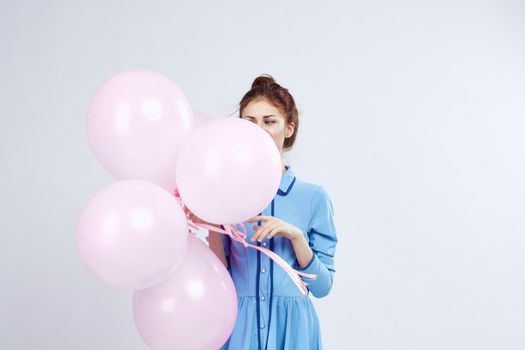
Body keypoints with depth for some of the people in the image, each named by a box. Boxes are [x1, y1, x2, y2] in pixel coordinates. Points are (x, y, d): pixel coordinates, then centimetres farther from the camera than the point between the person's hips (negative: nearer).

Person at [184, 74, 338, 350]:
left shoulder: (313, 197, -6)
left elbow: (322, 286, -4)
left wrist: (296, 236, -17)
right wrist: (212, 229, -16)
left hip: (291, 327, 0)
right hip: (239, 326, 1)